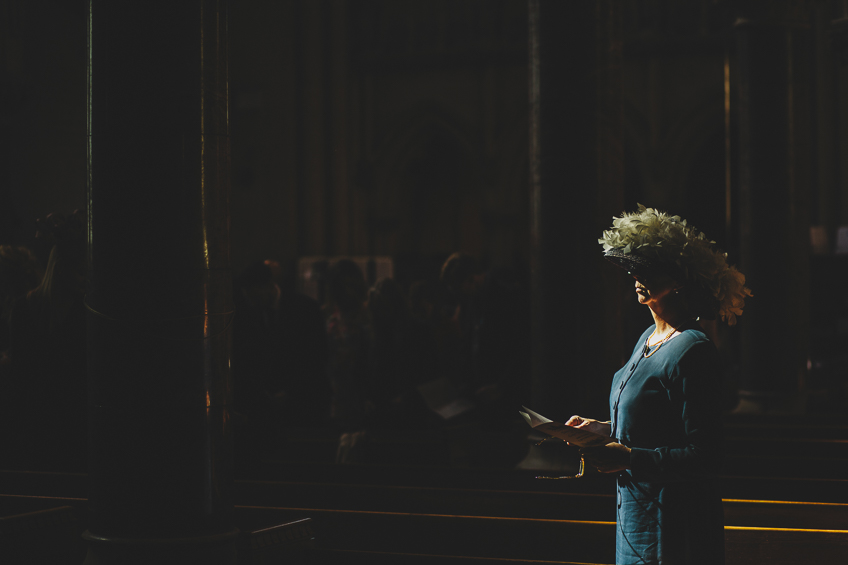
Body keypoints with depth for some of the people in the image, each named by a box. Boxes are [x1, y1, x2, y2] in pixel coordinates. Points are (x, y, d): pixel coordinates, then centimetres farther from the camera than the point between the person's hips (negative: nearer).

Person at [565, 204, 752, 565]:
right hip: (635, 509, 9)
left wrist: (629, 459, -28)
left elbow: (705, 457, -22)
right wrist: (605, 429, 9)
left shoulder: (691, 352, -18)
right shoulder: (649, 338, 11)